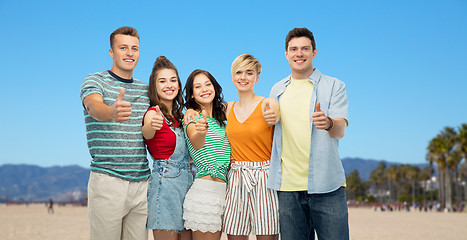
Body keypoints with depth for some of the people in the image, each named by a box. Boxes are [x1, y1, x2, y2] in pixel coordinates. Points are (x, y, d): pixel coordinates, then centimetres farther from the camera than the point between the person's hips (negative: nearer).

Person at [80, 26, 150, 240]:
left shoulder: (145, 89, 16)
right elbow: (95, 107, -22)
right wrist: (112, 112, -45)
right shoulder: (94, 81, 0)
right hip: (107, 180, -4)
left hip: (142, 181, 5)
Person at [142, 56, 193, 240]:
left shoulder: (178, 116, 15)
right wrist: (152, 126, -52)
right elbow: (146, 133, -30)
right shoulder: (153, 112, -6)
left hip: (187, 182, 7)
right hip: (165, 182, -7)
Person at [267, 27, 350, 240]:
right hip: (288, 187, 3)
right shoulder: (277, 91, 16)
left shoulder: (333, 86, 4)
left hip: (326, 186, -3)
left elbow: (341, 130, -11)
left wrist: (328, 123, -31)